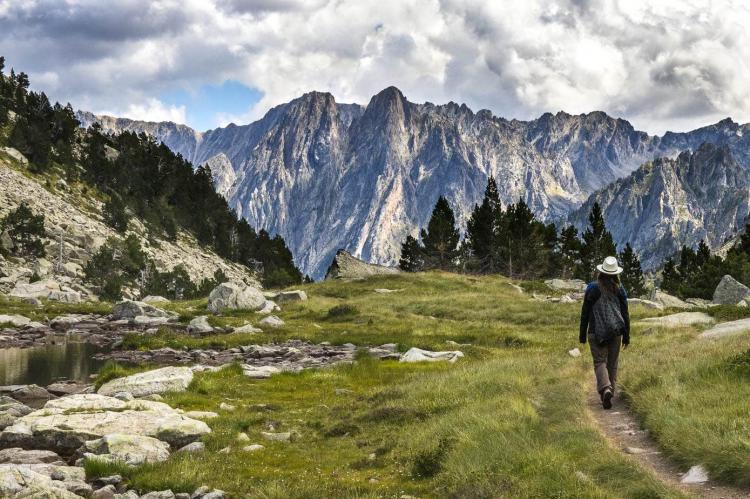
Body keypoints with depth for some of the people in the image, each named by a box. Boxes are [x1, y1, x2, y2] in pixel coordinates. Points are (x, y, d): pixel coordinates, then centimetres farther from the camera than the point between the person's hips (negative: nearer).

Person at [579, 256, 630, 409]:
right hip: (615, 332, 2)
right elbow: (625, 314, 4)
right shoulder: (619, 290, 1)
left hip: (596, 332, -2)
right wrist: (626, 336, 12)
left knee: (600, 362, -2)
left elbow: (585, 313, -1)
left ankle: (605, 389, -25)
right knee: (612, 363, 13)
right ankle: (610, 390, 19)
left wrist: (582, 334, 8)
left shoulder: (592, 289, -4)